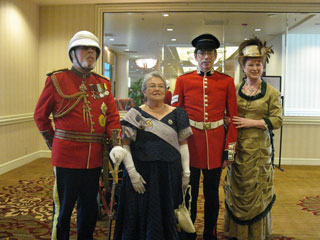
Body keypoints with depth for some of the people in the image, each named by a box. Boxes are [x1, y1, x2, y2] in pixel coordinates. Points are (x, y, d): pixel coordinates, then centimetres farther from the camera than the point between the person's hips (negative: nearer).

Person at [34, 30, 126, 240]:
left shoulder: (103, 83, 9)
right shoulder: (57, 80, -2)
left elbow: (113, 116, 4)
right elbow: (40, 115, 6)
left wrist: (117, 144, -10)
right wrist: (54, 143, 4)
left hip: (94, 157, 4)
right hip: (67, 157, -4)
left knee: (89, 208, 17)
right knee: (63, 208, 7)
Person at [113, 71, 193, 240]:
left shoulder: (177, 115, 6)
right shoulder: (135, 115, -1)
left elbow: (183, 144, 8)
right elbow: (125, 145, -5)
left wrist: (186, 172, 4)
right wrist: (132, 172, -12)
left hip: (169, 174, 2)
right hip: (142, 174, -2)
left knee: (167, 214, 12)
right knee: (143, 215, 6)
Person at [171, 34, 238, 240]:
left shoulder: (227, 81, 3)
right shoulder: (183, 80, 2)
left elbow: (233, 117, 3)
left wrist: (230, 149, -1)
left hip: (215, 144, 1)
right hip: (190, 143, 0)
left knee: (212, 193, 13)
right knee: (189, 192, 10)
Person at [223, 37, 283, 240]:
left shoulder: (271, 92, 0)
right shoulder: (235, 89, 6)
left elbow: (277, 120, -5)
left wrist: (252, 122, -15)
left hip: (259, 148, -2)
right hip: (238, 146, 2)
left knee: (257, 189, 4)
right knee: (237, 188, 8)